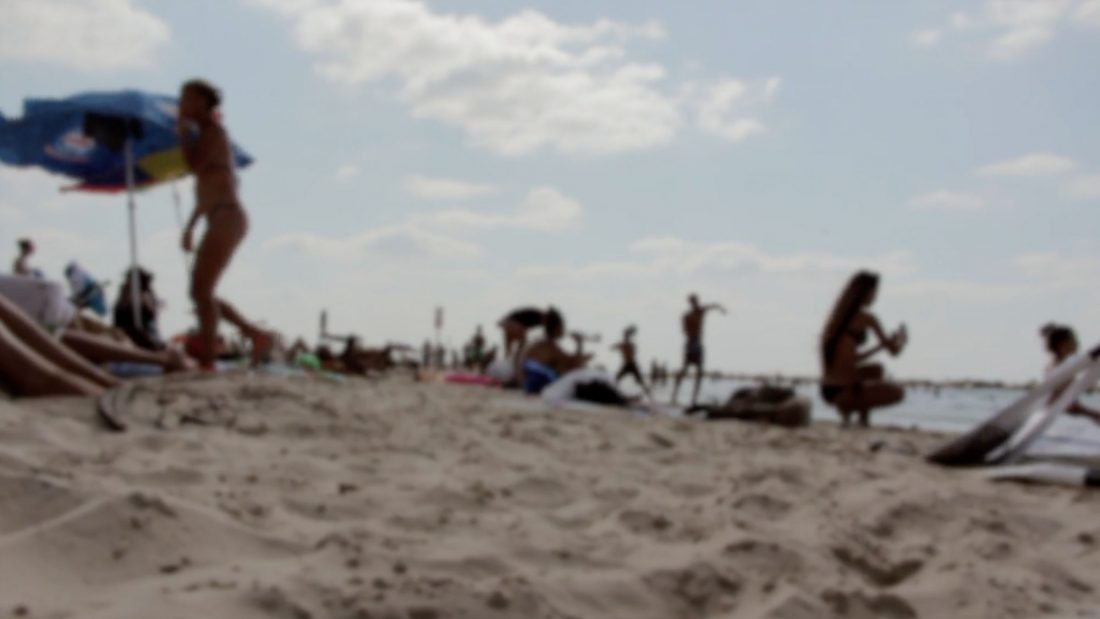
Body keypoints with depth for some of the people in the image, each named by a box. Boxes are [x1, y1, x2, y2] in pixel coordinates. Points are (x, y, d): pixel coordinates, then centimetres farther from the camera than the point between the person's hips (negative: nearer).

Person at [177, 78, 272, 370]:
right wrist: (191, 225, 26)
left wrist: (183, 132, -6)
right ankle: (256, 334, 13)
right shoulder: (207, 134, 20)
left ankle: (206, 362, -12)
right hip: (220, 219, 9)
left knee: (202, 290, -12)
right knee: (200, 291, 11)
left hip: (226, 217, -9)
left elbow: (195, 163, -21)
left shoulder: (213, 130, -6)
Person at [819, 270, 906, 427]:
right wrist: (900, 340, 18)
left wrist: (880, 346, 24)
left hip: (827, 389, 8)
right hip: (842, 392, -8)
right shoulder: (866, 318, -11)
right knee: (897, 392, 9)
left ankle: (863, 421, 16)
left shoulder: (838, 315, 12)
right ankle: (851, 408, 2)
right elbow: (894, 351, -4)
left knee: (877, 369, 30)